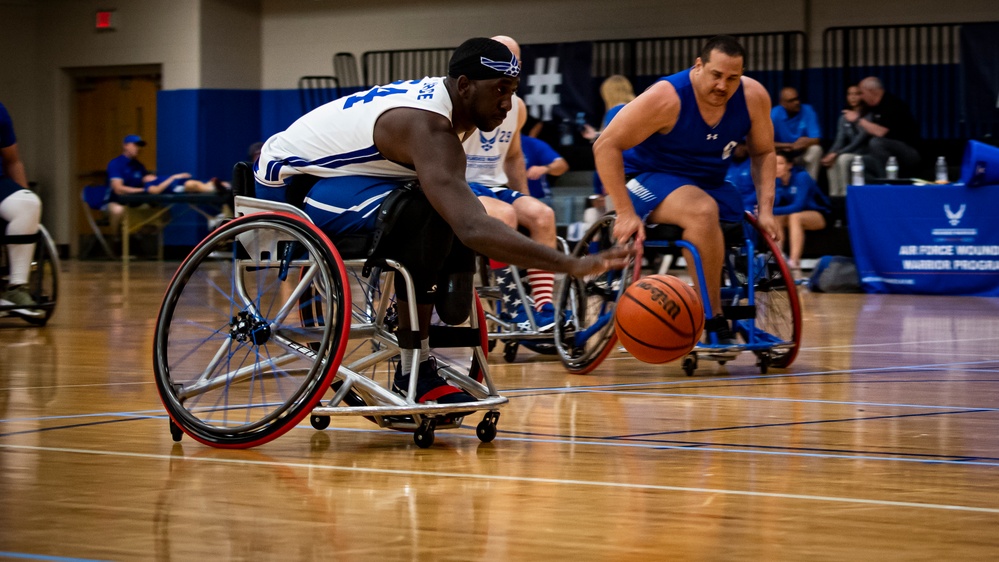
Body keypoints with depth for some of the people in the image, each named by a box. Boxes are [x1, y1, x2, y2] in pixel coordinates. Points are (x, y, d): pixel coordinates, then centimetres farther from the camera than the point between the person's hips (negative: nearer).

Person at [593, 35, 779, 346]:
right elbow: (606, 145, -24)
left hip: (709, 184, 7)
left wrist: (765, 209, -8)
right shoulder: (667, 98, -26)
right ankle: (714, 323, -31)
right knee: (703, 212, -35)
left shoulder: (754, 96, -11)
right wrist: (625, 212, -27)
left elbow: (763, 153, 5)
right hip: (651, 178, -6)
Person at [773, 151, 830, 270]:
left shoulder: (801, 177, -23)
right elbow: (773, 204, -11)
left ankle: (794, 261, -44)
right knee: (776, 218, -21)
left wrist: (772, 211, -41)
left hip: (819, 215, -6)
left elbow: (798, 206, -33)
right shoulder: (777, 180, -6)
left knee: (795, 217, -35)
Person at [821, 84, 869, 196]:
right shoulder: (844, 118, 8)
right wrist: (830, 154, -21)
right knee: (832, 161, -24)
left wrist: (836, 154, -25)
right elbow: (840, 141, 1)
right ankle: (835, 195, -23)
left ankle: (845, 194, -28)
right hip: (850, 153, 6)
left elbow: (860, 141, -19)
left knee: (843, 158, -32)